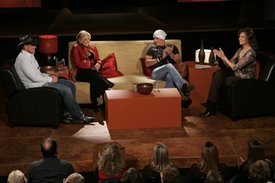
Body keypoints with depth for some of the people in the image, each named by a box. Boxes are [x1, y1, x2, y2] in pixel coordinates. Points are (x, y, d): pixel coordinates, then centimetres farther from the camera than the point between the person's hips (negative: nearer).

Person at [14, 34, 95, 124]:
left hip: (40, 81, 11)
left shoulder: (29, 56, 14)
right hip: (35, 86, -11)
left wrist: (48, 75, 5)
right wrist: (50, 79, -13)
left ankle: (68, 114, 0)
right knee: (65, 90, -21)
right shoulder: (23, 59, -19)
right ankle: (79, 117, -11)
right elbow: (34, 78, -24)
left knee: (70, 84, 3)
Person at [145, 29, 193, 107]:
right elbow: (147, 63, 5)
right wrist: (160, 58, -5)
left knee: (170, 78, -41)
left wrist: (171, 54, -5)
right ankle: (184, 87, -49)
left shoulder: (172, 47, 20)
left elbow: (179, 61, 14)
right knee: (169, 66, -37)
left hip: (169, 73, 1)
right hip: (156, 73, -1)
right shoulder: (152, 49, 16)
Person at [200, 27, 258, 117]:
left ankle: (211, 108, -6)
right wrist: (221, 56, -8)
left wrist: (224, 57, -19)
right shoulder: (240, 50, 9)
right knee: (218, 74, -14)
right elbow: (229, 65, 7)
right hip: (236, 74, 8)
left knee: (217, 80, -18)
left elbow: (235, 67, -23)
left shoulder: (251, 53, -19)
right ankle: (211, 106, -15)